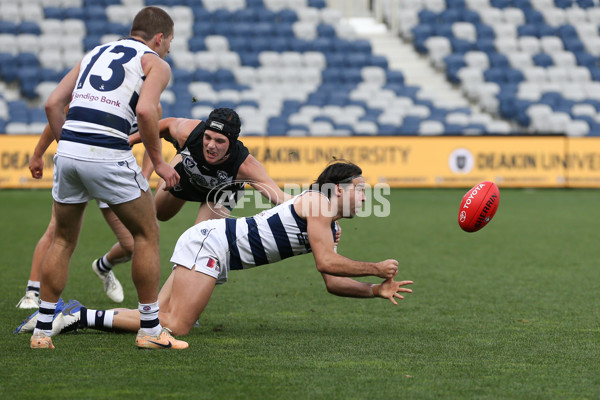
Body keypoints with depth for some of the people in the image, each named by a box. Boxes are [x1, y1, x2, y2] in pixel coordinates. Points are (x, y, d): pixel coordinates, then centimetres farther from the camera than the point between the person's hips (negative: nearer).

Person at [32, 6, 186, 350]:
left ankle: (43, 331, 20)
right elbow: (145, 110, -10)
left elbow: (53, 104, 18)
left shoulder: (95, 53, 26)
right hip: (108, 155, -5)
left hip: (68, 150, 5)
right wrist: (158, 161, -2)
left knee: (63, 240, 19)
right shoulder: (156, 64, 9)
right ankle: (150, 329, 12)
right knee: (147, 234, 11)